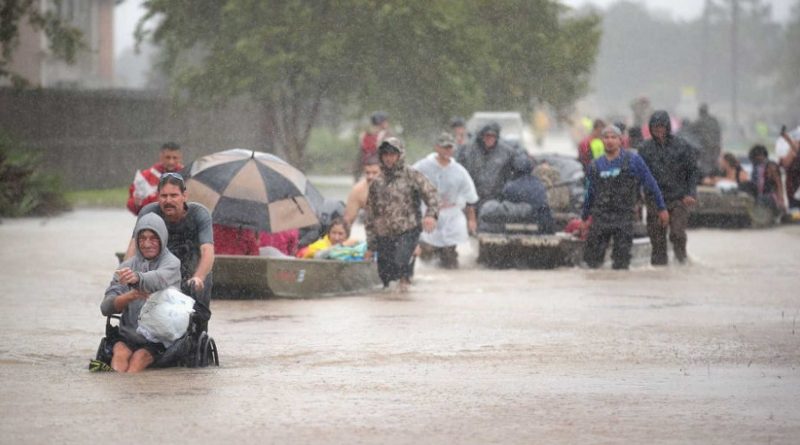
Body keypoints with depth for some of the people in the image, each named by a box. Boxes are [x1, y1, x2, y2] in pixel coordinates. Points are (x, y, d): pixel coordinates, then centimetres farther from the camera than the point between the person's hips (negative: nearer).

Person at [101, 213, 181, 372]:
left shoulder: (171, 263, 1)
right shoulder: (128, 266, 12)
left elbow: (159, 279, -25)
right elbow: (106, 307, 2)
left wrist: (137, 278, -49)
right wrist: (131, 295, -20)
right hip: (128, 336, 2)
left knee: (139, 358, -30)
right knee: (120, 355, -29)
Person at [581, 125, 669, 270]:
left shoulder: (633, 160, -1)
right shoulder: (596, 166, 10)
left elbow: (651, 185, 4)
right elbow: (590, 194, 21)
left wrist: (662, 208, 5)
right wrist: (585, 218, 26)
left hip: (624, 218, -3)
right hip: (600, 218, 3)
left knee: (621, 263, -3)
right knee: (592, 260, -1)